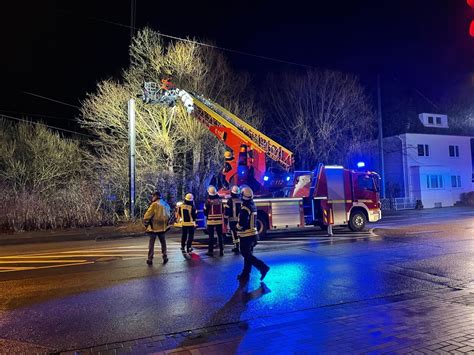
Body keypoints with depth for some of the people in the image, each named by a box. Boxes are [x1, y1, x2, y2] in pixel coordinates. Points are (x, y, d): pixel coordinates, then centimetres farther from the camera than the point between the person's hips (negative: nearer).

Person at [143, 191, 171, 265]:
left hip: (154, 227, -6)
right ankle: (165, 257, 20)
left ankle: (150, 259, 2)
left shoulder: (154, 204, -12)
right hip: (162, 227, 6)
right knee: (163, 242, 17)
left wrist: (145, 222, -5)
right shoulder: (166, 205, 11)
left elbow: (148, 215, -15)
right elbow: (168, 216, 16)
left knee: (151, 243, 1)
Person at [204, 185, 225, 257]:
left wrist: (207, 215, 14)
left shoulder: (208, 201, -12)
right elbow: (222, 210, 8)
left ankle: (210, 251, 7)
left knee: (211, 236, 4)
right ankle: (221, 251, 11)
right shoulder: (220, 200, 1)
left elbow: (205, 211, -5)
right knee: (220, 235, 10)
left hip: (211, 221, -3)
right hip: (219, 220, 3)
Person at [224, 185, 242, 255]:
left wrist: (225, 219, -2)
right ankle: (236, 247, 23)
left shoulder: (230, 200, -7)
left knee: (234, 234, -3)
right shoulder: (241, 200, 5)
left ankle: (237, 249, -6)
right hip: (240, 220, 4)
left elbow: (226, 210, -8)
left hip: (232, 220, -4)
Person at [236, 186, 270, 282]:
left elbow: (242, 224, -24)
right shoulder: (253, 206, 8)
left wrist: (237, 226, -5)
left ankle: (263, 267, -11)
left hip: (246, 235, -9)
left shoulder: (245, 208, -20)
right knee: (248, 255, 13)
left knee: (247, 255, -2)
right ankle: (245, 274, 19)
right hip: (253, 234, 9)